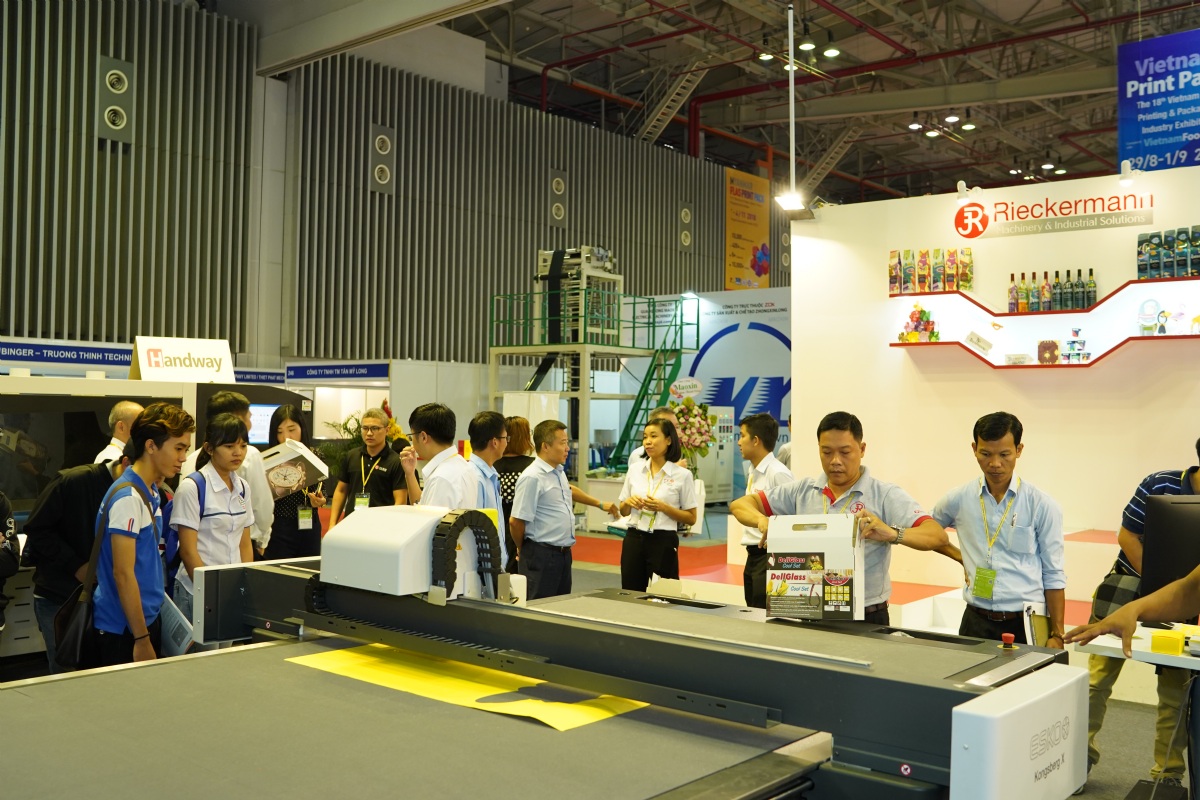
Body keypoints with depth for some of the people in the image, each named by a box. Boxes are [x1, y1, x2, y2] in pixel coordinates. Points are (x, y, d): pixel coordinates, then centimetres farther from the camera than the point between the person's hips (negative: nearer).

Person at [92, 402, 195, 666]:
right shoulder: (128, 497, -19)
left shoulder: (152, 492, 8)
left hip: (149, 618, 9)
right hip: (124, 629, -9)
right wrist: (142, 639, -19)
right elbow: (123, 573, -20)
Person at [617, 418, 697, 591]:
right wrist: (629, 502, -9)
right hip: (634, 539, 3)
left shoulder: (682, 475, -5)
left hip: (663, 542, -3)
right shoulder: (635, 469, 6)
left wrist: (663, 507, -15)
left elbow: (691, 518, -2)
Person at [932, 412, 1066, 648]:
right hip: (975, 622, 2)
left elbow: (1053, 576, -1)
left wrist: (1056, 635, -4)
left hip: (1027, 624, -2)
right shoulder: (958, 500, 2)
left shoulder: (1042, 505, -4)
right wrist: (960, 557, 8)